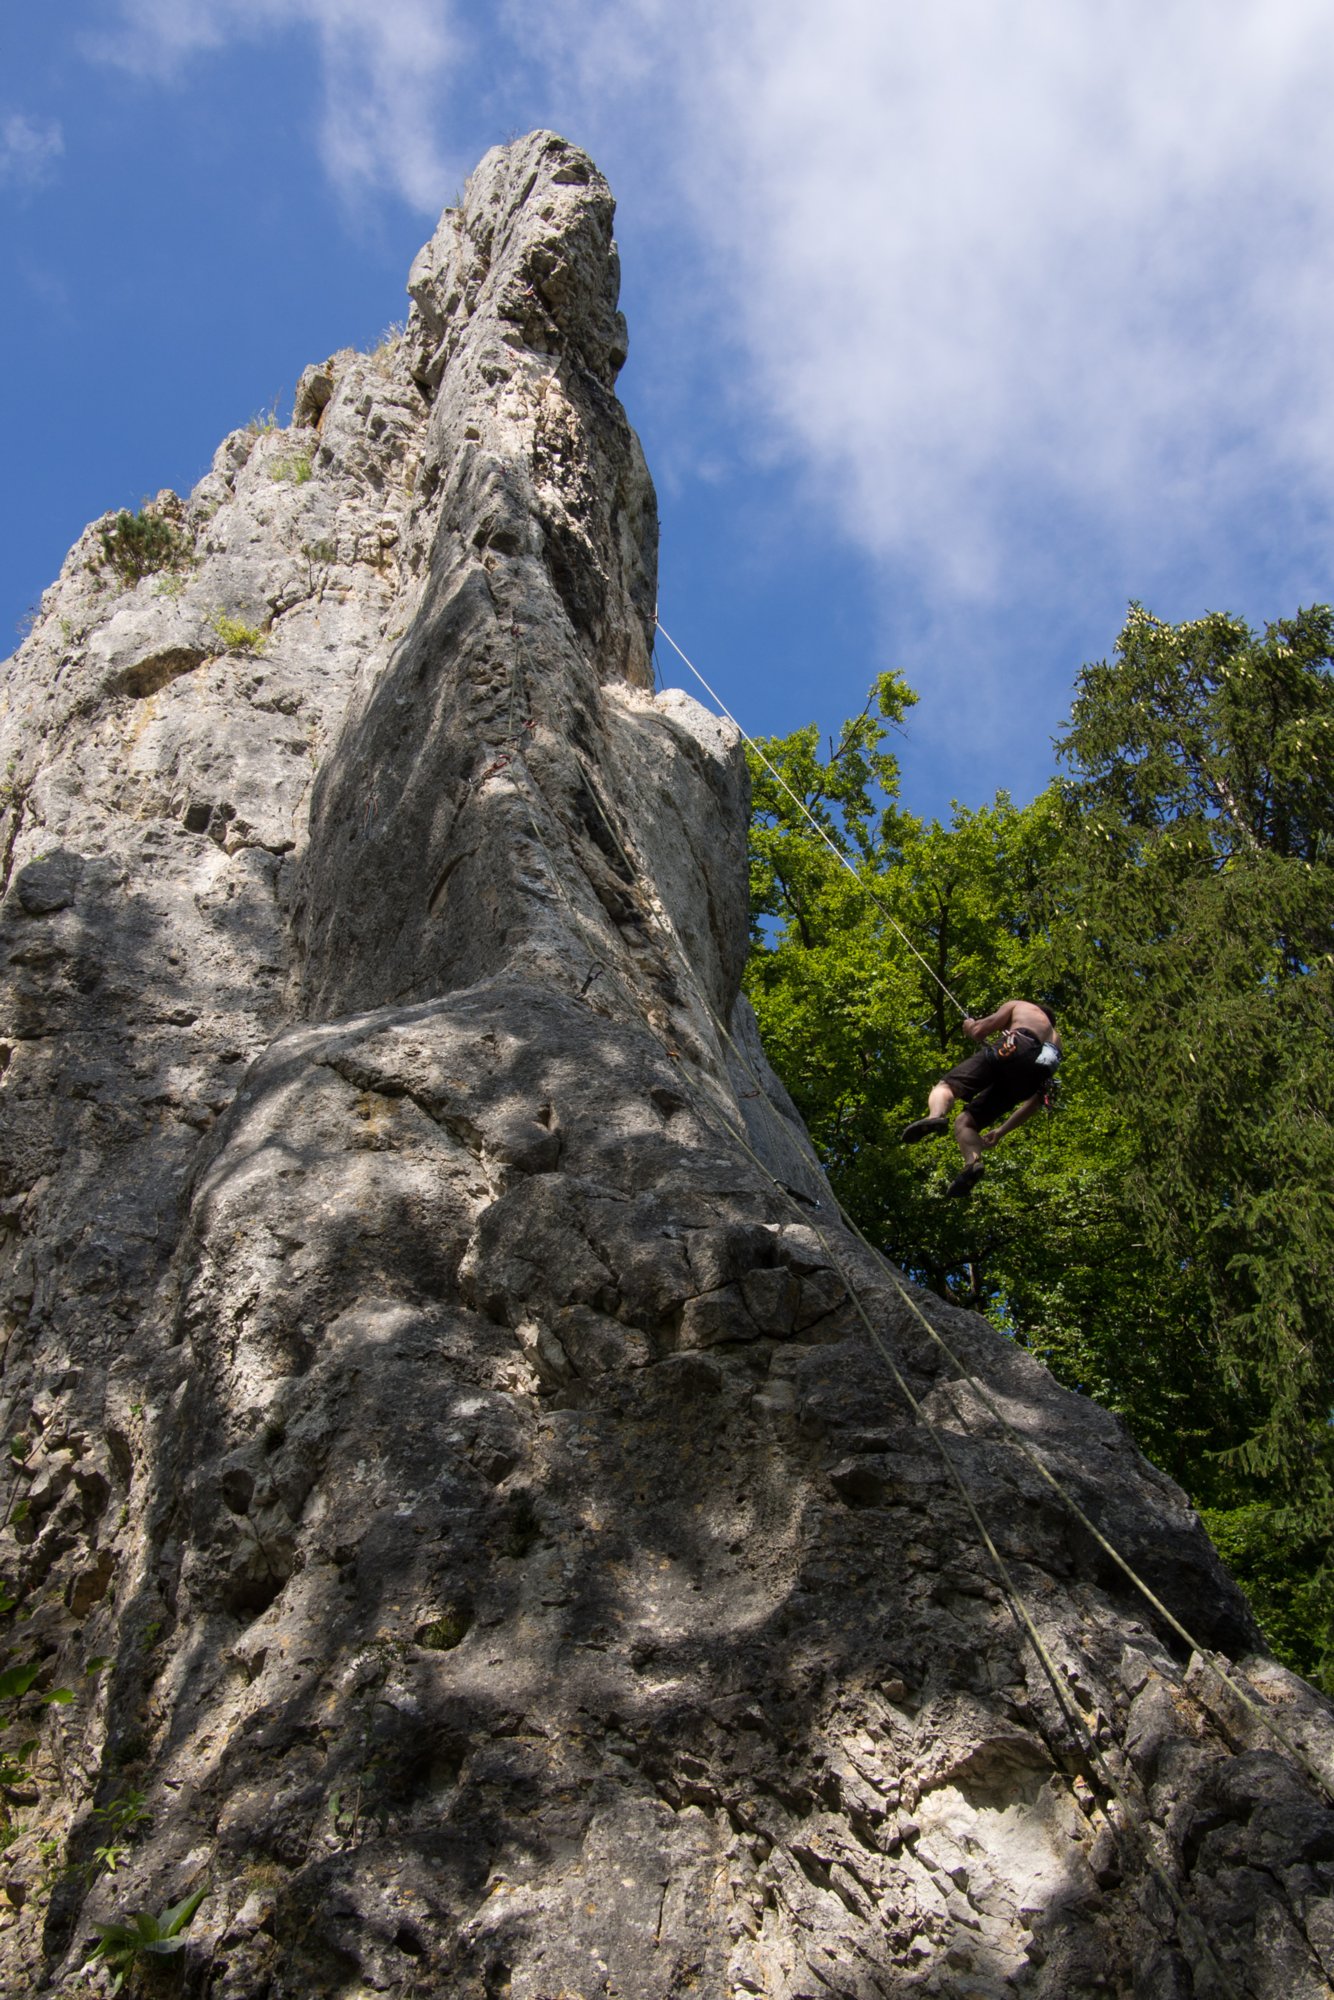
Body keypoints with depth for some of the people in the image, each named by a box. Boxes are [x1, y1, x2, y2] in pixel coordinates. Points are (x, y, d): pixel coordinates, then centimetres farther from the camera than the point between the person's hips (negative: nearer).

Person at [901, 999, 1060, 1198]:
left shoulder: (1019, 1006, 31)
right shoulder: (1055, 1039, 43)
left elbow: (980, 1030, 14)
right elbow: (1037, 1099, 36)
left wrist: (970, 1026, 40)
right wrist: (1002, 1130, 40)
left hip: (1014, 1049, -5)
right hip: (1039, 1072, 5)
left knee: (946, 1085, -1)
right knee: (964, 1122, 7)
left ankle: (935, 1116, -37)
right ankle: (973, 1162, -26)